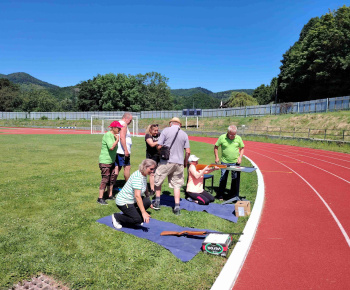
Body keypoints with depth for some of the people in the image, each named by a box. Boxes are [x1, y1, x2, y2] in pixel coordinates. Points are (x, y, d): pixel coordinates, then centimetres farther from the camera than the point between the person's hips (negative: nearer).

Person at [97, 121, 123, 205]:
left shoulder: (114, 136, 12)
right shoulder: (107, 135, -16)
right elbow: (111, 147, -28)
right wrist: (117, 140, -17)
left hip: (112, 161, 9)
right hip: (105, 161, -9)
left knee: (112, 179, 13)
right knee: (105, 179, -7)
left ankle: (110, 195, 25)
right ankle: (100, 198, 1)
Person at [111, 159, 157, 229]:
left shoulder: (144, 175, 2)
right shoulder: (137, 177, -27)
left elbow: (145, 189, 20)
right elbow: (137, 196, -35)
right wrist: (143, 212, -38)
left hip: (132, 200, 9)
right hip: (123, 202, -9)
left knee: (147, 202, -11)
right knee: (138, 219, -17)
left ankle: (132, 215, 9)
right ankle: (116, 216, 1)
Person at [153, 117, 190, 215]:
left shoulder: (166, 130, -2)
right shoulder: (184, 134, 6)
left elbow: (159, 146, -5)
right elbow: (188, 151, 3)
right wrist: (185, 162, 19)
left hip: (167, 161, -3)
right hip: (179, 163, 3)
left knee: (157, 180, 16)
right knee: (177, 185, 11)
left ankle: (157, 202, 23)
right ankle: (177, 207, 8)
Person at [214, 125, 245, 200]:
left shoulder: (238, 138, 0)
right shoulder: (222, 137, -6)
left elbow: (242, 148, 11)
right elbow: (216, 147, 4)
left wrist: (240, 157, -4)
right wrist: (216, 157, -2)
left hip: (235, 162, 2)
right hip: (225, 162, -2)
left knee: (235, 179, 6)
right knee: (223, 178, 3)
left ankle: (234, 196, 20)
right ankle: (220, 195, 17)